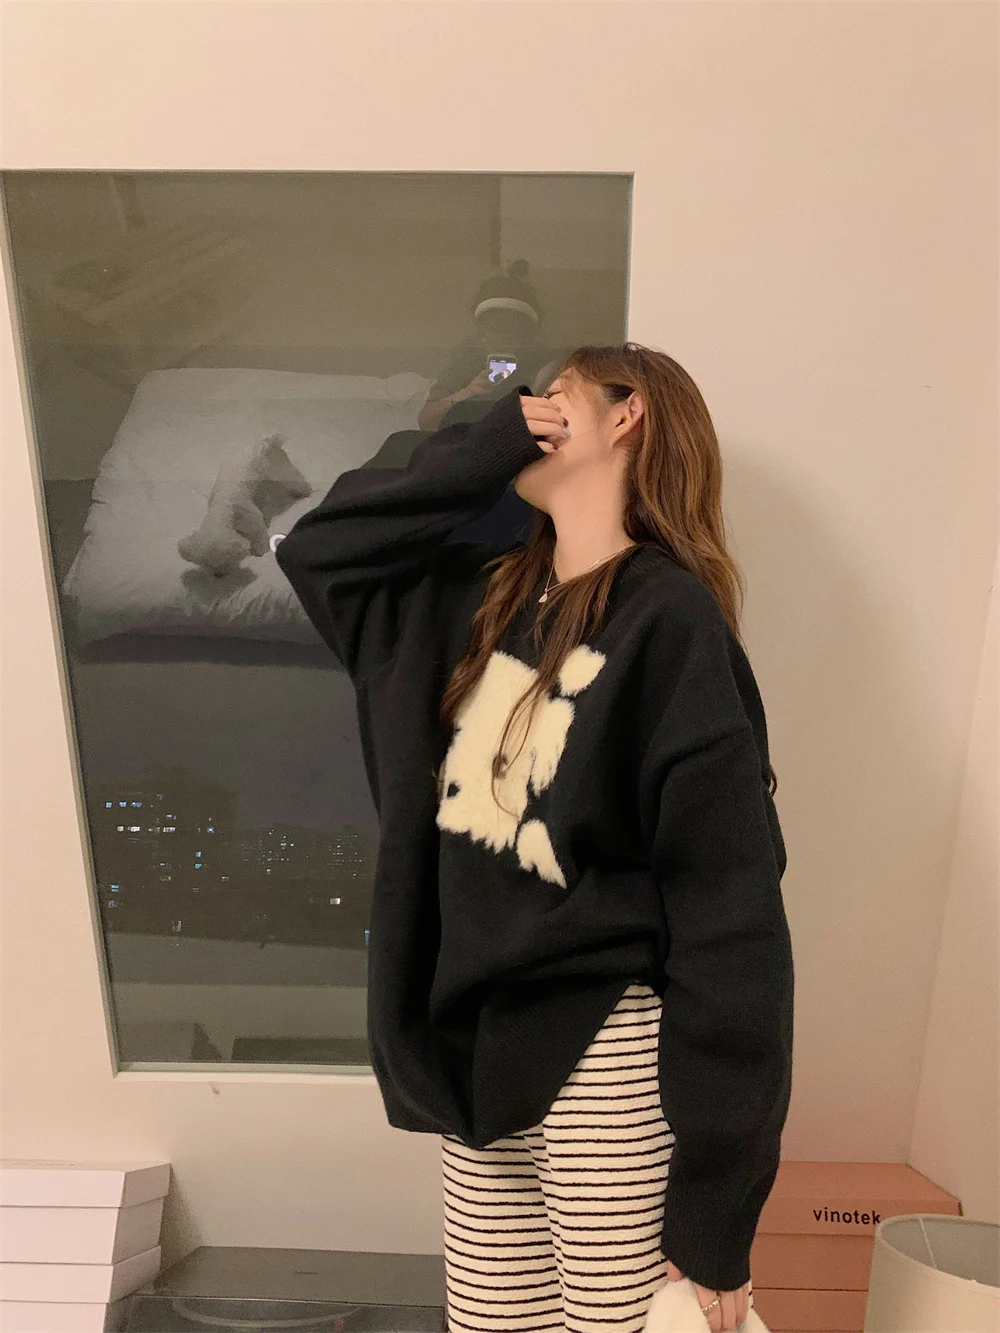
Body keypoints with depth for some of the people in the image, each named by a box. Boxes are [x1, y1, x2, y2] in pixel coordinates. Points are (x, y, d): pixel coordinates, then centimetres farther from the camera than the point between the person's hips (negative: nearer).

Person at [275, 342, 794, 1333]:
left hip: (607, 1056, -6)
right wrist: (479, 453, -1)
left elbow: (729, 916, -16)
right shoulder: (484, 601, 7)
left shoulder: (670, 622, -15)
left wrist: (716, 1208, -13)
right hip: (473, 1045, 6)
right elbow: (321, 550, 12)